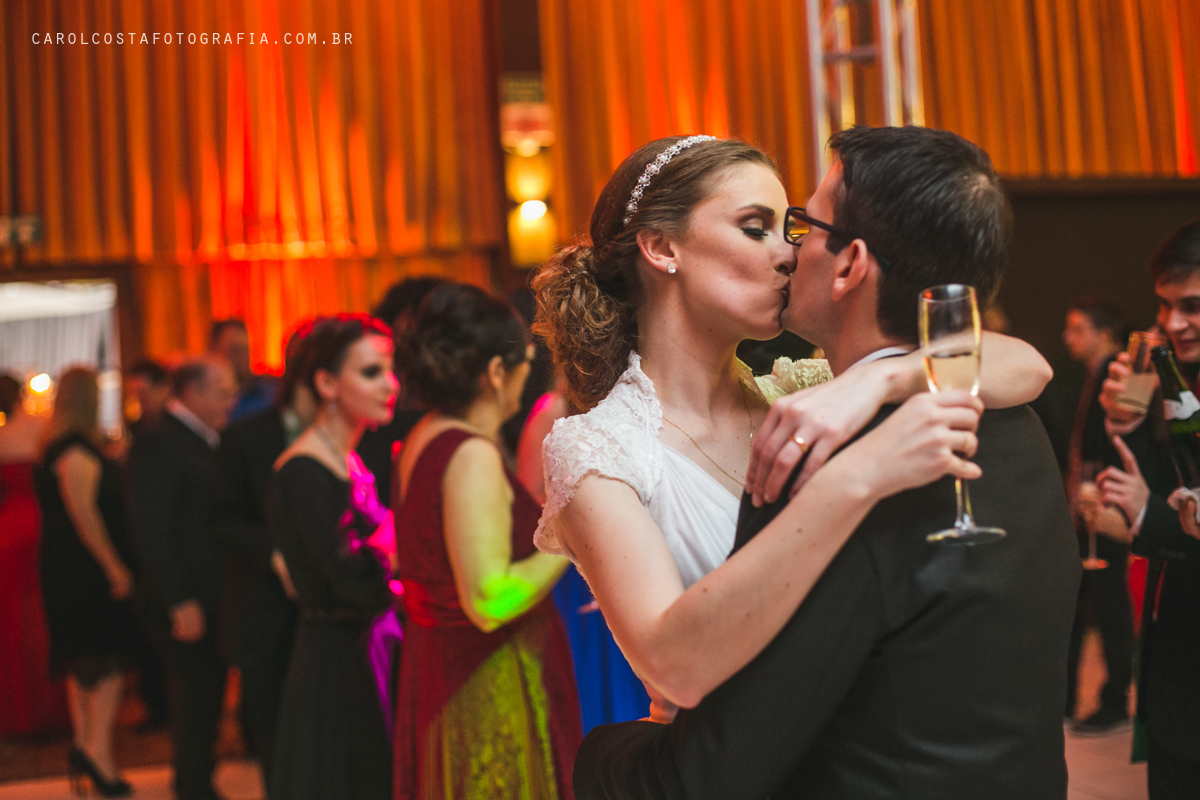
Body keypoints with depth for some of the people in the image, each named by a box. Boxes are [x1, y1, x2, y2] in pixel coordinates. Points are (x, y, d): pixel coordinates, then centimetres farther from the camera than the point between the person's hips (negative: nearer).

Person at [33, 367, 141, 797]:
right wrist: (114, 566, -19)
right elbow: (83, 512, -22)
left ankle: (84, 742, 19)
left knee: (82, 663, 14)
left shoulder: (54, 447, 13)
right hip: (88, 569, -10)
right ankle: (98, 748, -13)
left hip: (64, 568, 10)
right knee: (108, 657, -8)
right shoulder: (79, 449, -16)